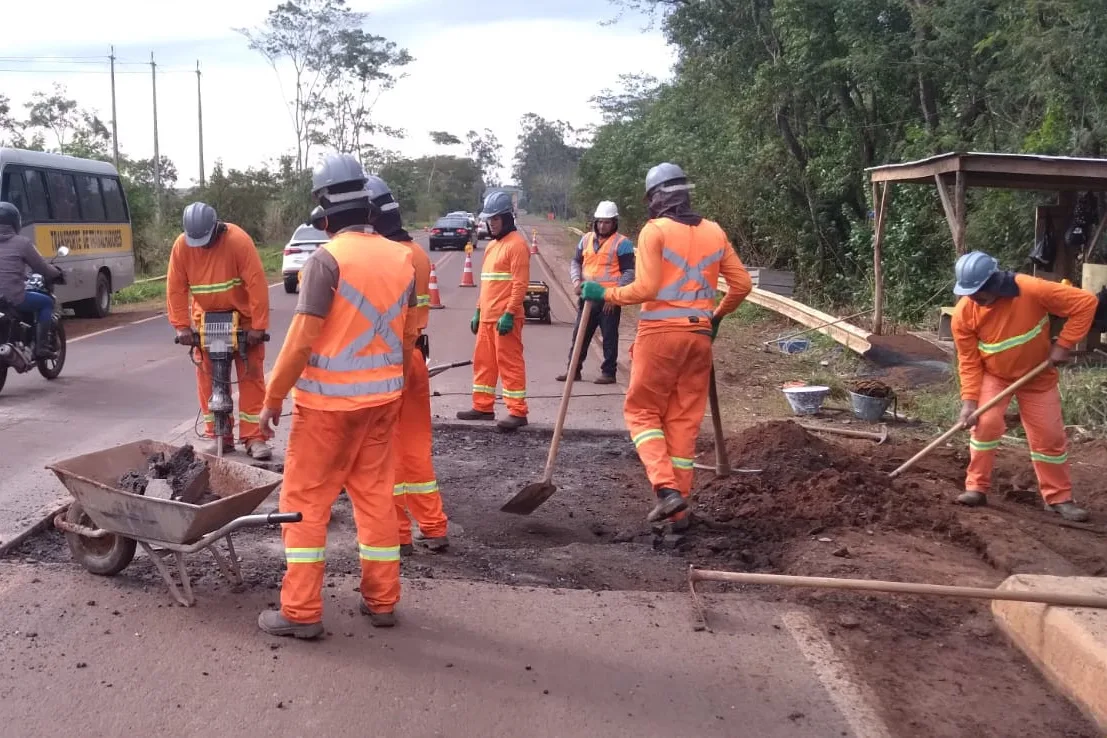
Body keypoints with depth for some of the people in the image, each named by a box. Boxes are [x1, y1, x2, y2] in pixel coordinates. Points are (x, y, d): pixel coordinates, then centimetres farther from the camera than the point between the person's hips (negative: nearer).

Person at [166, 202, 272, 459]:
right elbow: (176, 288, -9)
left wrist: (258, 326, -25)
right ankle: (218, 435, 11)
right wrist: (182, 326, -13)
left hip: (243, 317, -3)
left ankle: (254, 437, 0)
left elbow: (257, 283, -24)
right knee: (208, 378, 3)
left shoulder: (238, 240, -24)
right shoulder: (181, 246, -13)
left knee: (251, 375, -3)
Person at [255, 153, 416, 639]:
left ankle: (301, 612, 8)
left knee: (305, 500, 5)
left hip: (329, 401, -6)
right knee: (375, 495, 15)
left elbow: (302, 339, -16)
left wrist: (273, 398, -6)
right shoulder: (401, 257, 4)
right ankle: (382, 601, 21)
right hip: (383, 396, 6)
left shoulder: (327, 259, -16)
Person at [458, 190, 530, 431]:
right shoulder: (492, 245, 18)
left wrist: (509, 314, -21)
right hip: (487, 317, 9)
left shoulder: (516, 243, -11)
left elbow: (520, 283, -17)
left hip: (505, 318, -9)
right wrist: (478, 311, 20)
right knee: (483, 361, 14)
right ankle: (483, 407, 23)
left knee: (509, 363, -6)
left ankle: (517, 412, -1)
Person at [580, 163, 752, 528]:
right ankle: (679, 508, 13)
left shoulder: (654, 230, -7)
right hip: (699, 335, 5)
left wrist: (605, 294, -2)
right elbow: (742, 283, 11)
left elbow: (645, 288, -15)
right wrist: (718, 313, 26)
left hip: (660, 333, -5)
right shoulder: (714, 232, 10)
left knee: (641, 411, 8)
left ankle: (667, 488, -11)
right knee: (685, 420, 10)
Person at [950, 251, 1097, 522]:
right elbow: (969, 361, -15)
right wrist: (969, 399, -22)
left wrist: (1063, 345, -24)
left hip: (1037, 376, 0)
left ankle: (1059, 498, 17)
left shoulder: (1032, 290, -31)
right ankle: (977, 488, -2)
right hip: (993, 375, 1)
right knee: (986, 424, -17)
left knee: (1049, 436, 3)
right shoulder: (964, 313, -22)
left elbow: (1086, 303, -24)